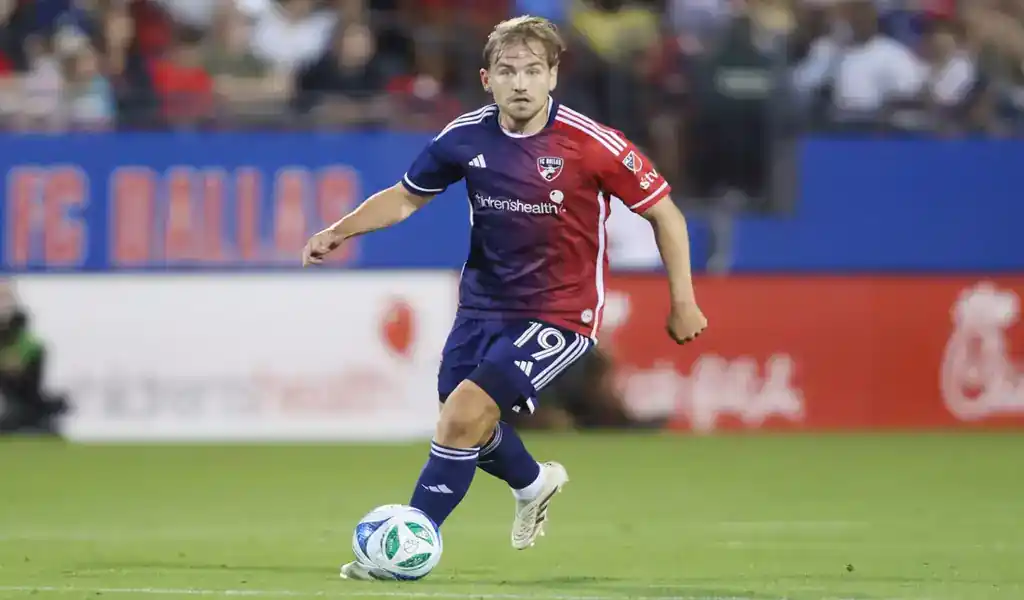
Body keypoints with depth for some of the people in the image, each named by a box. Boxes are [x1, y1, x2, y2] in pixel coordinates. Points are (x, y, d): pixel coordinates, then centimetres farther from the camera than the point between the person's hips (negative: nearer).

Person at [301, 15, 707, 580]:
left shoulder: (593, 145, -19)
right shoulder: (466, 137, -7)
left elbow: (664, 212, -8)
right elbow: (407, 195, 9)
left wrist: (683, 304, -9)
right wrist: (339, 232, -6)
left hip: (559, 313, -6)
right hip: (484, 302, 6)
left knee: (464, 412, -21)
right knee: (466, 426, 18)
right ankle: (533, 482, 51)